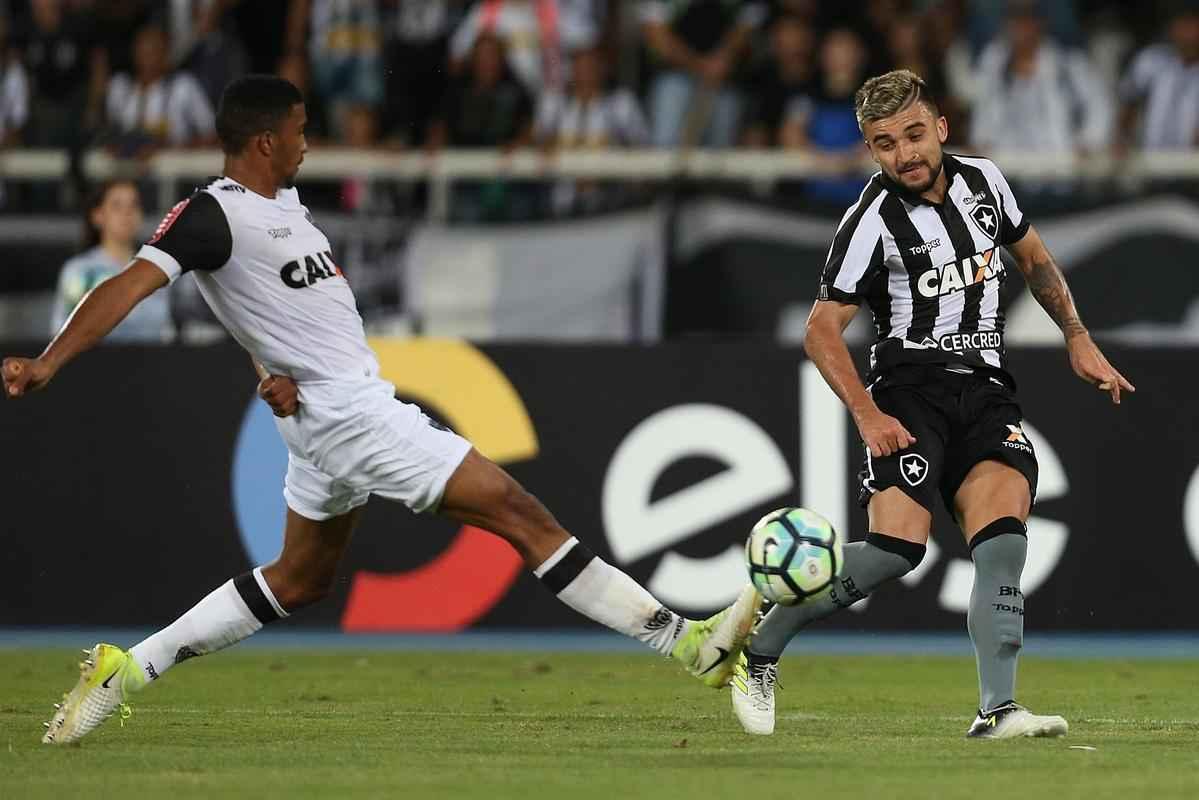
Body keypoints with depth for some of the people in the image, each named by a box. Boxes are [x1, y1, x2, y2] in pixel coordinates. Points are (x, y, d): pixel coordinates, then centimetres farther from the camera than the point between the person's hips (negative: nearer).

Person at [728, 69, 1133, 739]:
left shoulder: (983, 180, 7)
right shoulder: (874, 220, -9)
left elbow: (1032, 255, 26)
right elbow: (822, 330, -8)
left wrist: (1079, 341, 20)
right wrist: (867, 414, -19)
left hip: (988, 394, 4)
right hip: (912, 391, -4)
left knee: (1003, 537, -20)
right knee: (897, 549, -20)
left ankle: (998, 710, -24)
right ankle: (757, 650, -2)